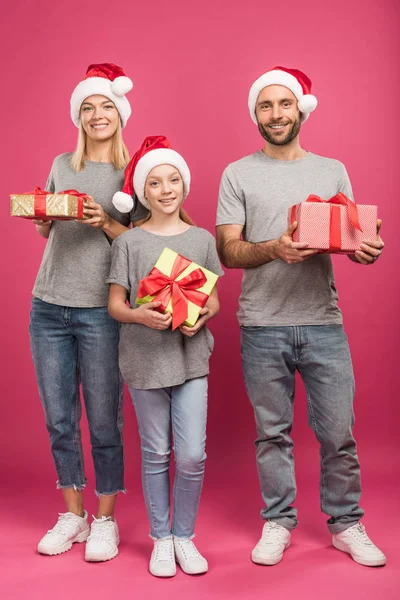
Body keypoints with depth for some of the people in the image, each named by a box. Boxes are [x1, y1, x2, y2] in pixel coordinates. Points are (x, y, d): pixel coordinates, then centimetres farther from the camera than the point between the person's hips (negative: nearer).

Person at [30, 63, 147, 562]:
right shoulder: (62, 165, 12)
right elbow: (43, 230, 16)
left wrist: (107, 223, -17)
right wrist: (39, 213, -5)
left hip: (100, 311, -3)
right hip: (48, 307, 4)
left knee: (103, 422, 2)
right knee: (59, 420, 10)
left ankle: (105, 520, 19)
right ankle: (72, 515, 26)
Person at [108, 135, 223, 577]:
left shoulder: (202, 239, 6)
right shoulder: (129, 241, 2)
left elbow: (214, 300, 9)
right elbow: (115, 304, 1)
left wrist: (201, 317, -12)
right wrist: (139, 315, -20)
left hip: (191, 357, 1)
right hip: (144, 357, -1)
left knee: (193, 455, -2)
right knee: (156, 453, 8)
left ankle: (184, 536, 20)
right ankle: (161, 538, 25)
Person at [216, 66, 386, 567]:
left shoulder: (332, 171, 13)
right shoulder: (238, 175, 6)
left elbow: (353, 238, 12)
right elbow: (228, 250, -1)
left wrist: (366, 248, -12)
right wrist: (274, 249, -20)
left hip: (323, 323, 1)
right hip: (263, 326, -1)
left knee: (338, 432, 4)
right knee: (272, 432, 9)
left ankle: (346, 524, 22)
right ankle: (278, 523, 25)